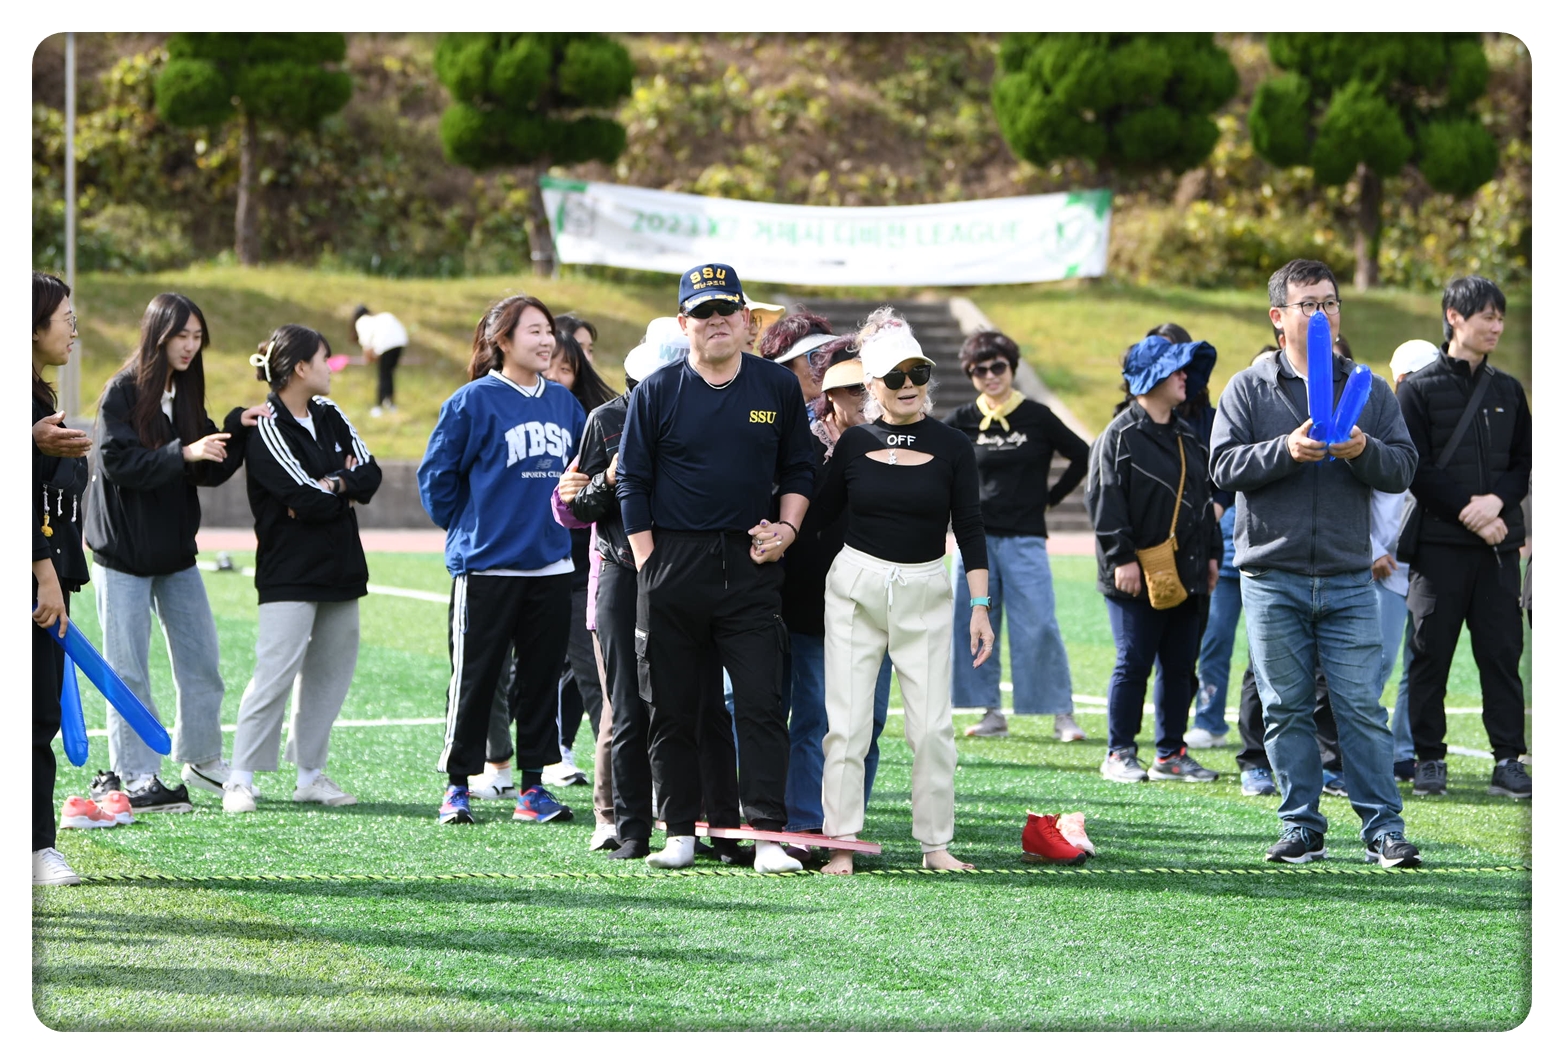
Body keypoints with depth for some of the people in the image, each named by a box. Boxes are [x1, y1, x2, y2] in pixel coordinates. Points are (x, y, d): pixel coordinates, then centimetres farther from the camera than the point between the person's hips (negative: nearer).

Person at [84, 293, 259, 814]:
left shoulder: (187, 394, 8)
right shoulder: (121, 393, -11)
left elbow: (210, 473, 6)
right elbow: (118, 461, -21)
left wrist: (237, 429, -8)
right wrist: (183, 454, -28)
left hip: (175, 551, 6)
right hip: (124, 551, -6)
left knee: (201, 657, 10)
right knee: (128, 667, -1)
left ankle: (201, 759, 24)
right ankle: (135, 776, 4)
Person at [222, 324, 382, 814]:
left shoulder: (331, 417, 13)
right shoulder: (267, 429, -10)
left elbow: (370, 475, 2)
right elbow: (308, 498, -17)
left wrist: (328, 487, -14)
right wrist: (345, 488, 0)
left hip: (340, 569, 7)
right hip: (290, 574, -7)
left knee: (329, 671, 7)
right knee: (275, 672, -12)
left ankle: (310, 773, 15)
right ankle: (240, 779, -8)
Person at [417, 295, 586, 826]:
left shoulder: (563, 402, 9)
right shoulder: (474, 401, -7)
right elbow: (437, 474, -2)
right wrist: (466, 528, 1)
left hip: (551, 563, 5)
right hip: (486, 565, -5)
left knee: (541, 677, 7)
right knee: (474, 678, -2)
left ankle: (533, 787, 13)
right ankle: (458, 787, 6)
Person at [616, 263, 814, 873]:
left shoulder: (778, 387, 8)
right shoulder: (657, 392, 3)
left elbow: (798, 468, 17)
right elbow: (633, 482, 5)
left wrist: (787, 529, 0)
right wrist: (647, 563, -3)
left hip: (751, 564, 0)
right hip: (673, 565, 0)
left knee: (762, 703, -7)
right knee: (672, 707, 3)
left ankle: (767, 836, -9)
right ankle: (680, 833, 11)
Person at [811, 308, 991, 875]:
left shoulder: (951, 446, 0)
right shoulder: (853, 444, 3)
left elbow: (970, 529, 1)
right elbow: (820, 511, 14)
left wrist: (980, 606, -4)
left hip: (925, 593, 0)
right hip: (855, 586, 0)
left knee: (933, 725, -1)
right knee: (847, 723, -2)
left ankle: (936, 843, 8)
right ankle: (841, 843, 3)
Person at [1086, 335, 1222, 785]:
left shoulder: (1187, 435, 17)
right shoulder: (1120, 436, -8)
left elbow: (1204, 497, 23)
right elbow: (1105, 501, -12)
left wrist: (1211, 553, 18)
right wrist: (1121, 558, -17)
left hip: (1185, 575, 7)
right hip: (1137, 578, -7)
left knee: (1179, 665, 8)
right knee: (1134, 664, -5)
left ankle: (1171, 754, 16)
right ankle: (1119, 754, 4)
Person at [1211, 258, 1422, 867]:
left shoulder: (1368, 390, 11)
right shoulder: (1248, 390, 6)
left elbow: (1403, 469, 6)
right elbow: (1224, 466, -4)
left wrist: (1364, 452, -15)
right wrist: (1286, 450, -18)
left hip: (1348, 581, 1)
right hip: (1272, 580, 0)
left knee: (1361, 706, -4)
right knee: (1286, 708, 3)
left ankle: (1383, 828, 0)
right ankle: (1301, 828, 10)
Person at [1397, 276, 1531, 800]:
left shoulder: (1508, 391, 14)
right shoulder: (1419, 389, 1)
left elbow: (1526, 462, 12)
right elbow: (1415, 468, -6)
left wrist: (1497, 500, -7)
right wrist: (1467, 511, -13)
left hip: (1499, 541, 3)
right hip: (1438, 541, -3)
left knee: (1501, 652, 0)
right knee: (1431, 653, -1)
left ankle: (1508, 760, 2)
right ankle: (1429, 758, 6)